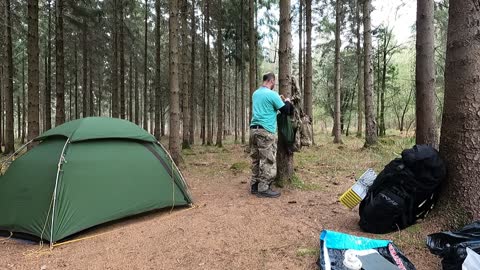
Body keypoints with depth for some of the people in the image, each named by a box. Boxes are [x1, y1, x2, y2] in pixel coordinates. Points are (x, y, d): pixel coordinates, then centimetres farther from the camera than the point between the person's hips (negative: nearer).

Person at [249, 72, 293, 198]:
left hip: (254, 129, 8)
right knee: (268, 161, -3)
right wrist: (287, 102, 16)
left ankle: (254, 185, 17)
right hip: (265, 131, -8)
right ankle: (263, 189, -1)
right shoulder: (272, 94, -9)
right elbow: (285, 110, -3)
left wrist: (279, 100, 30)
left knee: (256, 159, 12)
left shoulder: (255, 93, 16)